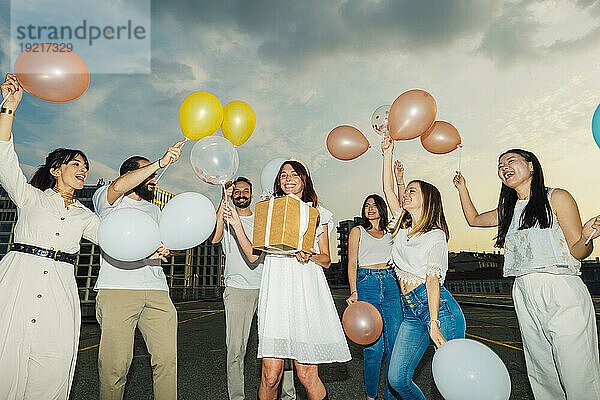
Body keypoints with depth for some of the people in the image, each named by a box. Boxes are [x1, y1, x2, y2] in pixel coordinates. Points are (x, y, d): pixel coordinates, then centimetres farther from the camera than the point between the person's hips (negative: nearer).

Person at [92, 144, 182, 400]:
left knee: (167, 359, -4)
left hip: (156, 291, 5)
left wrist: (162, 250, 2)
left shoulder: (154, 210, 28)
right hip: (117, 290, -4)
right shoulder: (106, 199, 11)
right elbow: (118, 187, -14)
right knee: (115, 365, -6)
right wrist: (161, 162, -17)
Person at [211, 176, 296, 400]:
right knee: (236, 348, -2)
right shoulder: (225, 217, 9)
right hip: (237, 289, -2)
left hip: (267, 287, 2)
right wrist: (224, 202, -15)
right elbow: (214, 238, -12)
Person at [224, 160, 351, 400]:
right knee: (270, 375, -4)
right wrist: (236, 224, 1)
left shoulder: (317, 214, 13)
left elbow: (326, 260, 12)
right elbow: (252, 255, 11)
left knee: (307, 375, -3)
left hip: (307, 292, -1)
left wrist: (308, 255, -8)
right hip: (277, 292, 1)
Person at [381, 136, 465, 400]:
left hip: (439, 307, -6)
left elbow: (432, 279, -12)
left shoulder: (436, 235, -2)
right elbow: (388, 190, 15)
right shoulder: (405, 227, 16)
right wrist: (388, 153, 16)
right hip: (411, 311, 7)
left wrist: (434, 324, -18)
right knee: (397, 379, 0)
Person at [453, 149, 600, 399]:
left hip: (562, 294, -5)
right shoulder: (508, 210, 16)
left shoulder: (556, 198, 0)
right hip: (525, 298, 5)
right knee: (544, 380, 10)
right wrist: (462, 188, 26)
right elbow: (474, 219, 30)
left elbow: (577, 252, -3)